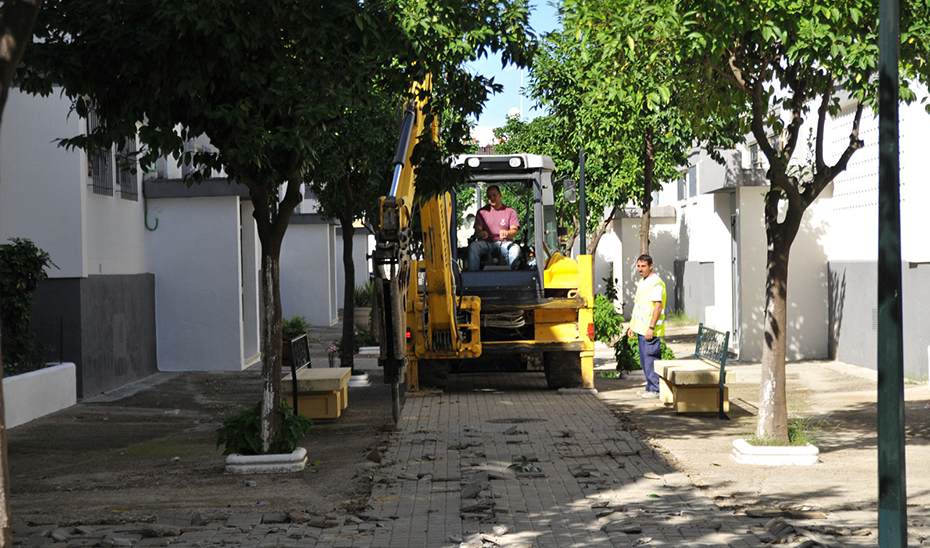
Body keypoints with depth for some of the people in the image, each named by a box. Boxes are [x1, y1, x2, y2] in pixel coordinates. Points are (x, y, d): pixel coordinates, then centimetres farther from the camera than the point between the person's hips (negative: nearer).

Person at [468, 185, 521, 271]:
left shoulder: (510, 211, 13)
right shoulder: (482, 212, 17)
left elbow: (514, 231, 1)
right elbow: (477, 229, 6)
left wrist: (507, 233, -25)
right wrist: (480, 233, -22)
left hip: (504, 243, -1)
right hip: (487, 243, 1)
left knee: (515, 249, -35)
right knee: (473, 246, -31)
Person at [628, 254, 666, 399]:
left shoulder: (656, 283, -13)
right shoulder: (642, 282, 17)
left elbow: (658, 306, -19)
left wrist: (651, 328, -23)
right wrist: (632, 326, 20)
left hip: (651, 330, -9)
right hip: (642, 328, 9)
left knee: (651, 359, -7)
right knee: (644, 360, 12)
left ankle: (654, 389, -2)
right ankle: (650, 387, 19)